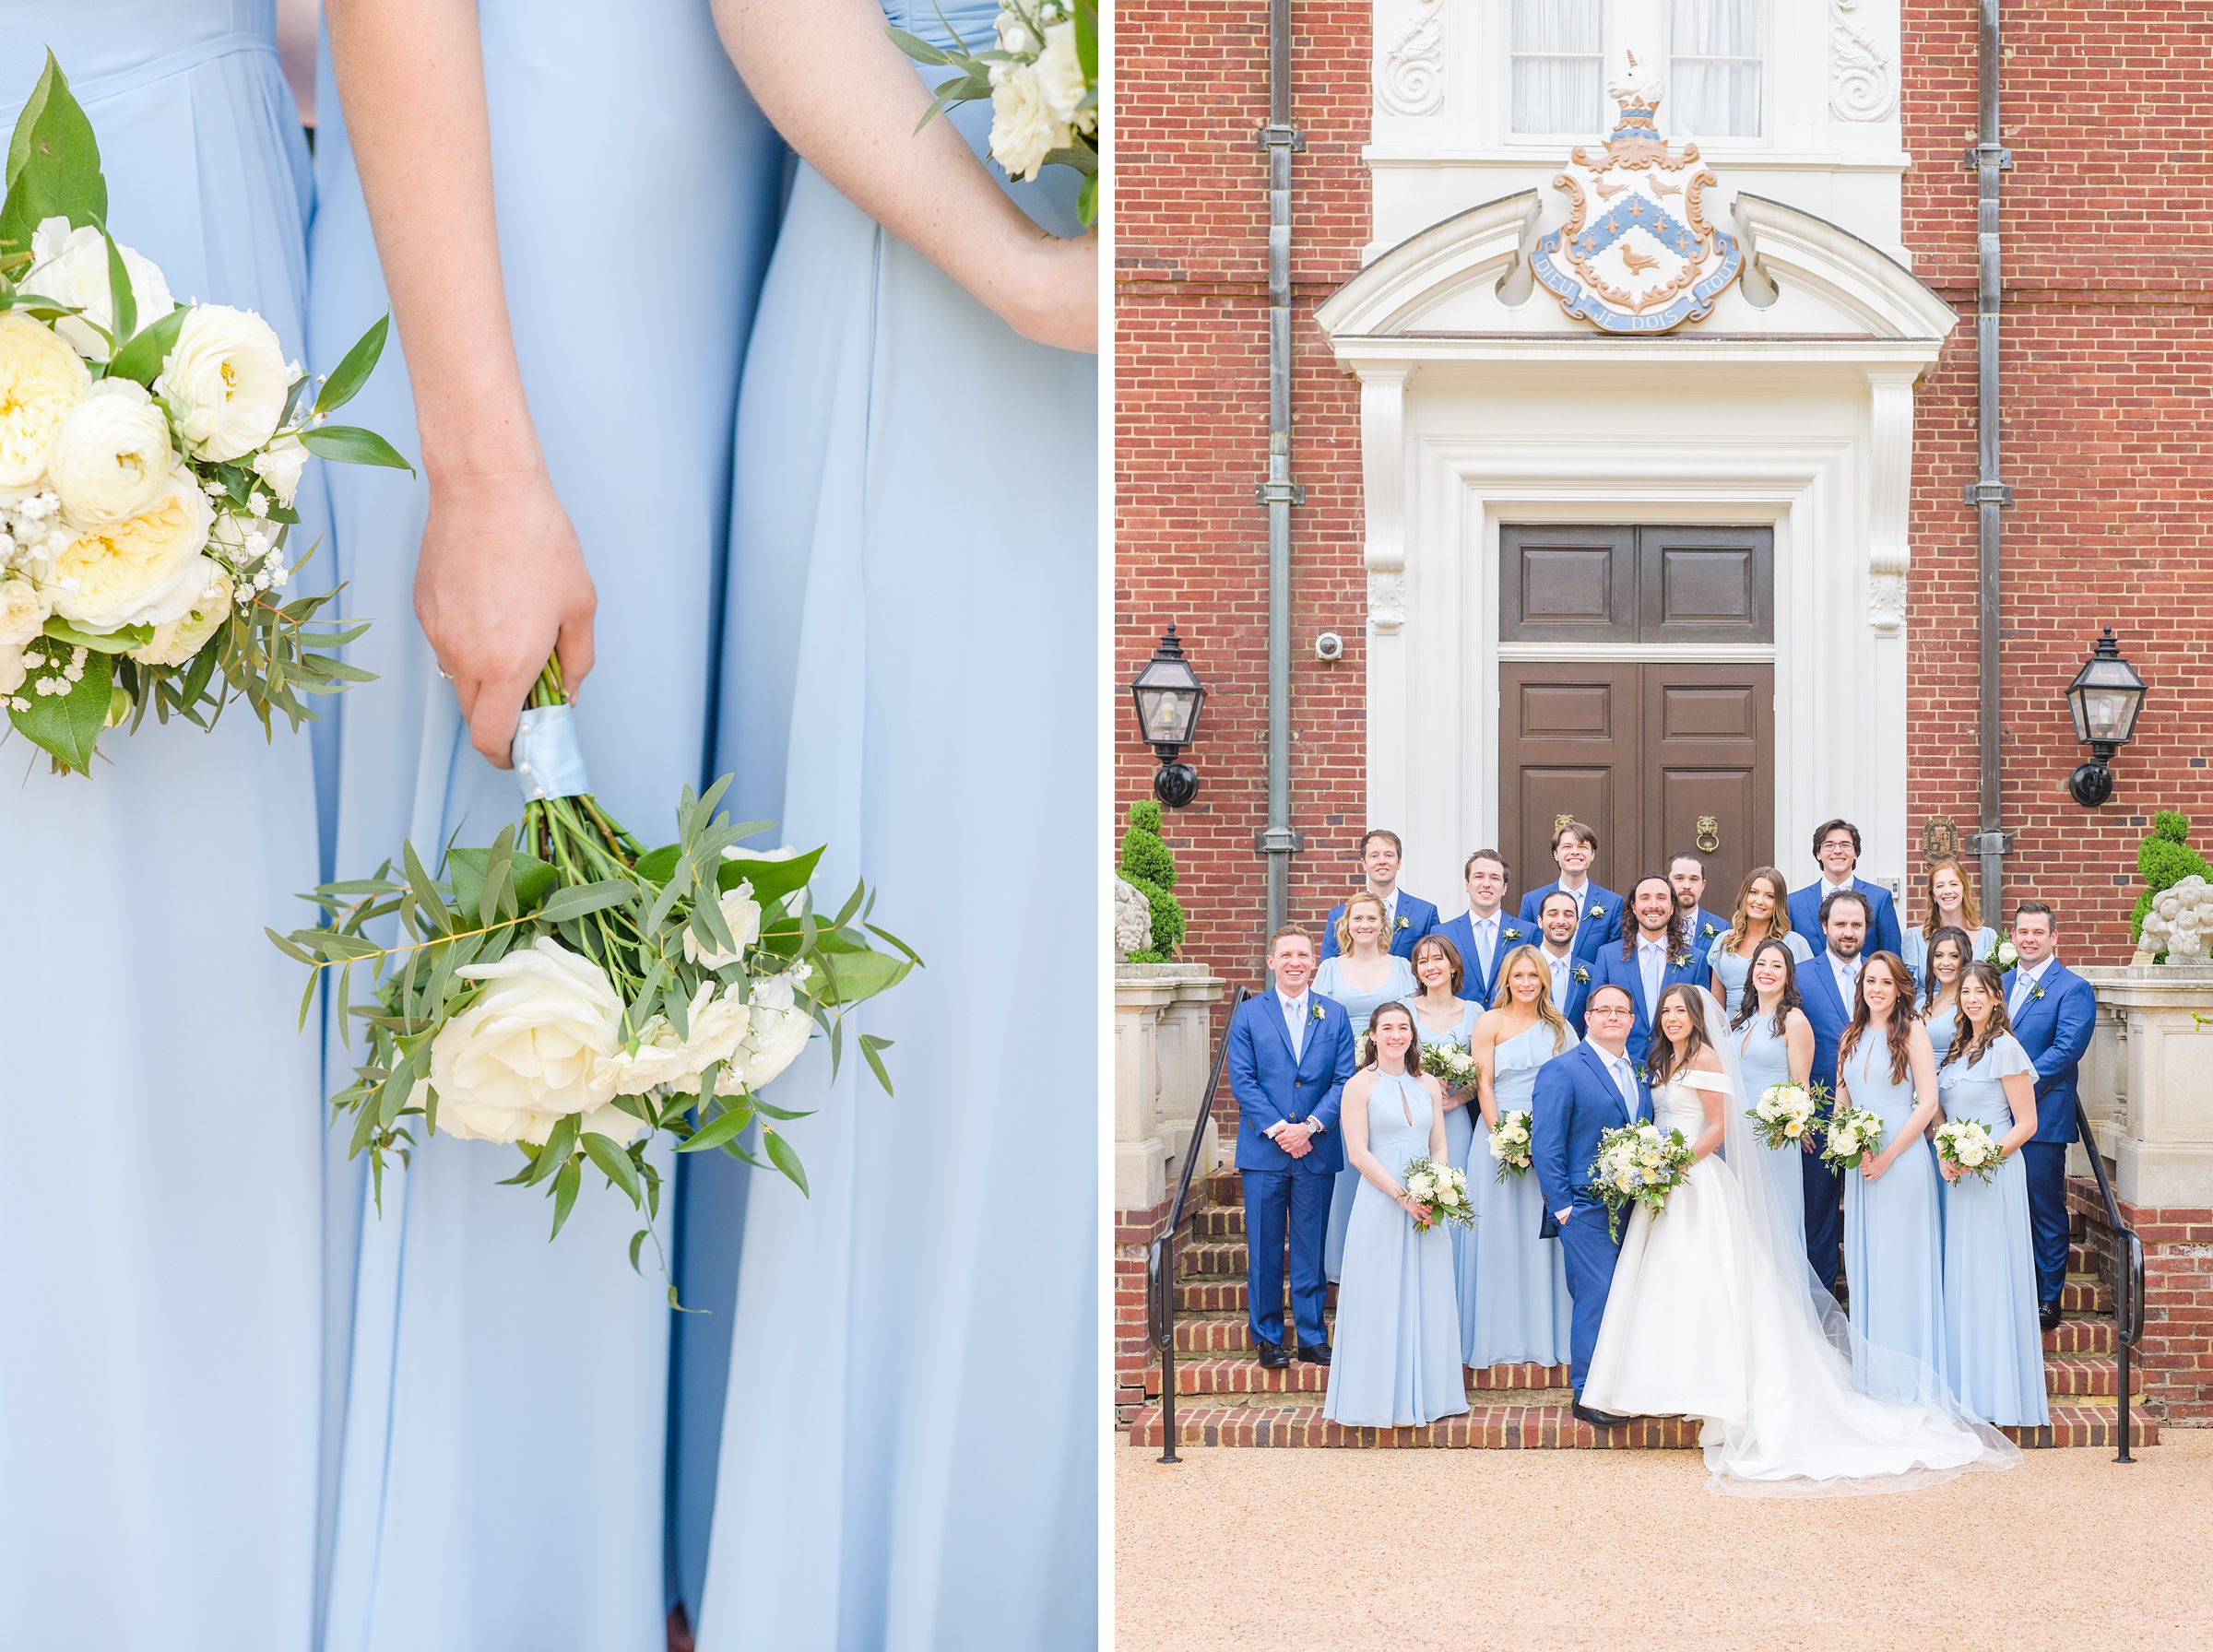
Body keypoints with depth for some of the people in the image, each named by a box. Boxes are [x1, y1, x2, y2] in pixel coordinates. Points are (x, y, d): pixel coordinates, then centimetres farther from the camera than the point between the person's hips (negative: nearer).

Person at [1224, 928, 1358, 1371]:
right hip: (1263, 1151, -1)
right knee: (1264, 1250, 3)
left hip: (1316, 1149, 1)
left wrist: (1310, 1126, -12)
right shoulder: (1248, 1014, 3)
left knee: (1311, 1250, 6)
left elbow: (1344, 1080, 1)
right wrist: (1276, 1128, -13)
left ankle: (1311, 1337, 14)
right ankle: (1267, 1338, 13)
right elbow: (1241, 1080, -3)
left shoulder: (1335, 1015, 7)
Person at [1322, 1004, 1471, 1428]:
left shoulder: (1429, 1085, 12)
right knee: (1382, 1296, -2)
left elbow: (1439, 1148, 12)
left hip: (1427, 1204, 4)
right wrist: (1403, 1196, -16)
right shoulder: (1360, 1085, -2)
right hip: (1380, 1200, -4)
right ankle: (1383, 1398, 5)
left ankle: (1426, 1393, 15)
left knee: (1427, 1295, 6)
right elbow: (1358, 1153, -8)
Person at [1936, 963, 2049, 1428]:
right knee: (1958, 1279, 8)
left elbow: (2026, 1123, -10)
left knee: (1990, 1277, -5)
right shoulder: (1957, 1050, 14)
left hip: (1994, 1175, -7)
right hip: (1956, 1177, 7)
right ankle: (1965, 1388, 14)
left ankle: (1999, 1393, 1)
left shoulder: (2005, 1048, -9)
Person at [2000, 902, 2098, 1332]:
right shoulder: (2000, 983, 15)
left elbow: (2066, 1050, -14)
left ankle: (2048, 1297, 9)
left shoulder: (2073, 989, -5)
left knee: (2046, 1210, 1)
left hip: (2042, 1117, -6)